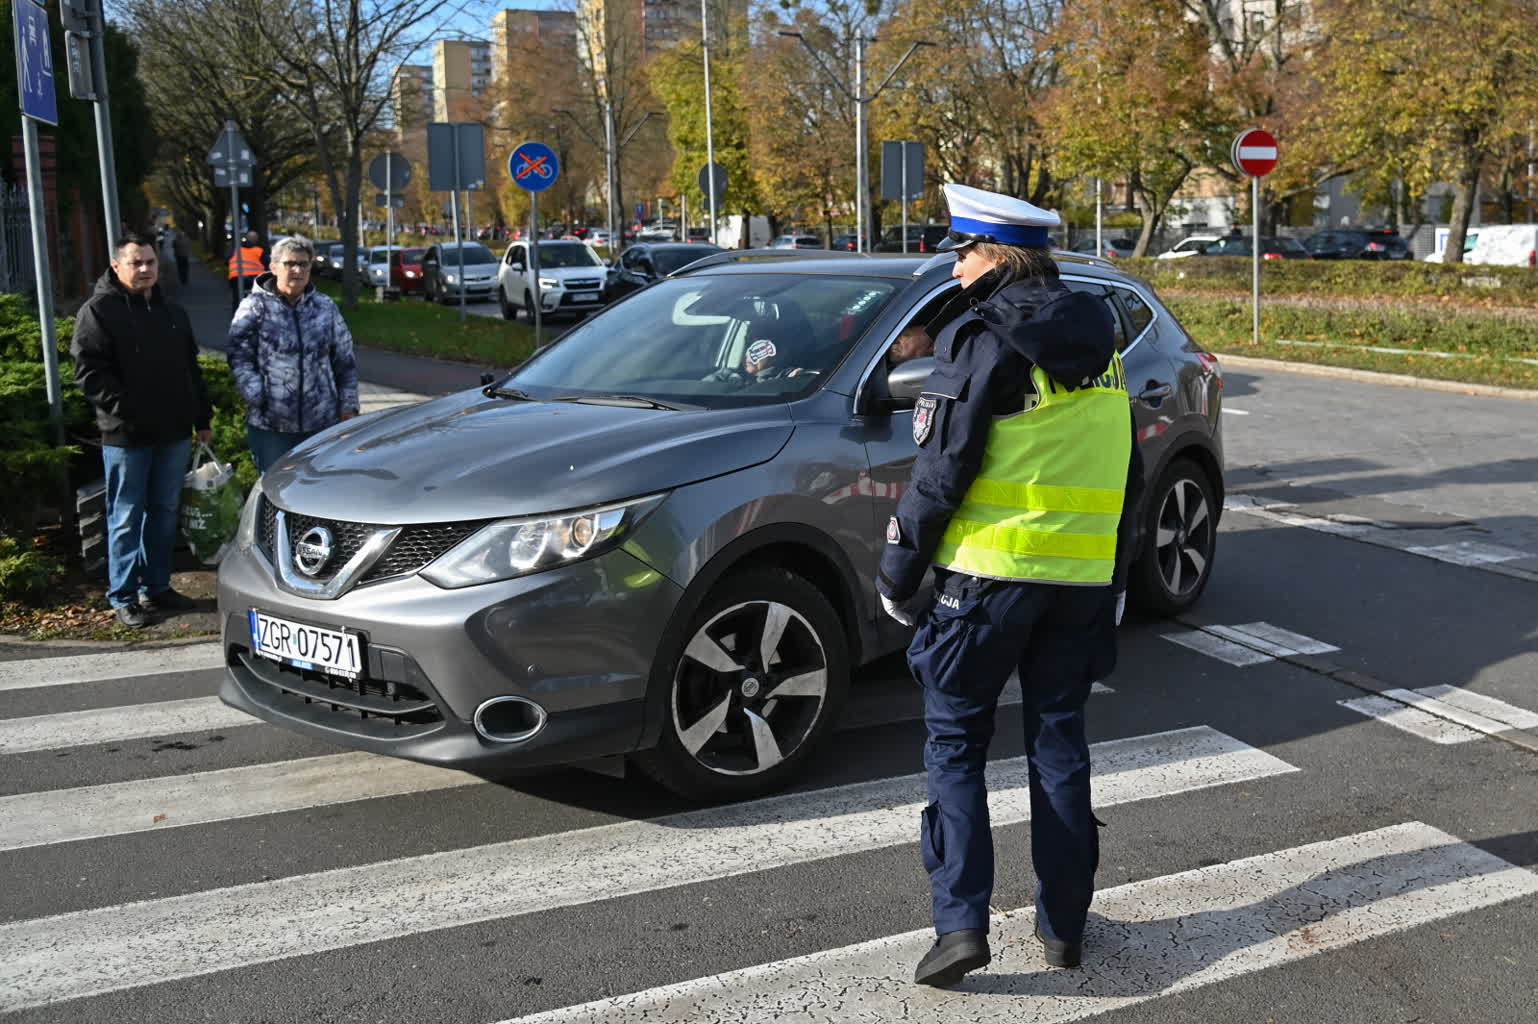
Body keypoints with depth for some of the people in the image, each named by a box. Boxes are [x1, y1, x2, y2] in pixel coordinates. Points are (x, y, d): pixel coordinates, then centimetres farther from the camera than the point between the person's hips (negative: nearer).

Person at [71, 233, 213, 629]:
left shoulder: (172, 312, 15)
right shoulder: (98, 311, -6)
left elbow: (192, 369, 20)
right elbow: (89, 372, -12)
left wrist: (201, 418, 15)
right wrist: (124, 409, -21)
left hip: (173, 433, 6)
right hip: (126, 435, -6)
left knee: (164, 513, 12)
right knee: (126, 518, 1)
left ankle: (156, 587, 23)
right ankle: (122, 597, 9)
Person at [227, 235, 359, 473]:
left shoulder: (326, 308, 10)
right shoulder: (254, 307, 0)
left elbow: (345, 361, 12)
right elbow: (239, 357, -6)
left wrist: (348, 407, 7)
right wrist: (258, 398, -17)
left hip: (323, 423, 3)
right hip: (270, 425, -3)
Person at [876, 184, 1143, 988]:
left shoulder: (983, 338, -11)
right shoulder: (1098, 346, 11)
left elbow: (941, 471, -13)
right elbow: (1126, 475, 16)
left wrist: (898, 567, -3)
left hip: (990, 571, -6)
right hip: (1083, 579, 6)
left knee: (954, 740, 5)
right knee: (1059, 741, 14)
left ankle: (960, 921, -3)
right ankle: (1063, 924, 19)